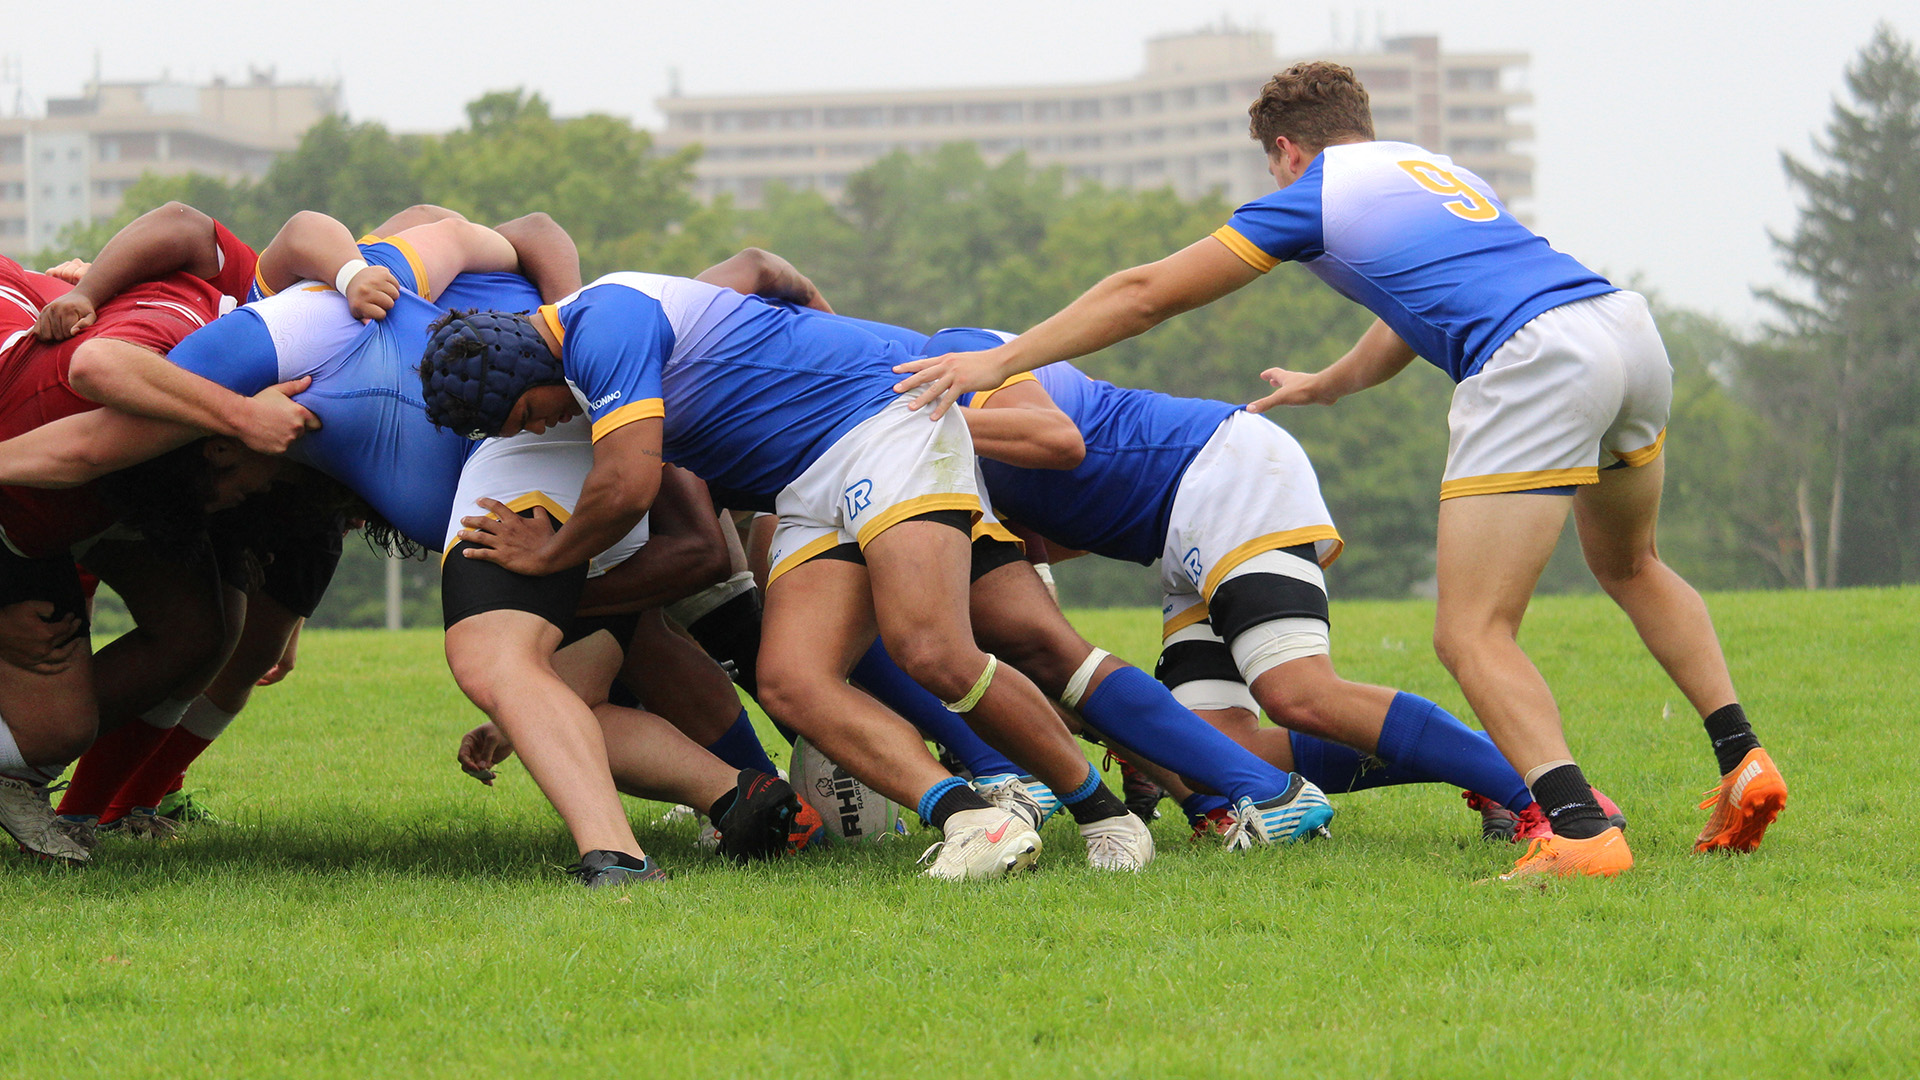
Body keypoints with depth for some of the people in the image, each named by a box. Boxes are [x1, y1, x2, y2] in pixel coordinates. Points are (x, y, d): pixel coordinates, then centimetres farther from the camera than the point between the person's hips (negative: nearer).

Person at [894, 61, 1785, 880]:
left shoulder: (1313, 195, 10)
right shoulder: (1434, 170, 31)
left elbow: (1147, 293, 11)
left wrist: (996, 362, 15)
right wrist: (1326, 384, 63)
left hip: (1534, 362, -8)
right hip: (1627, 321, 8)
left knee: (1471, 634, -7)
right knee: (1630, 567, 32)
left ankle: (1579, 831, -25)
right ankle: (1743, 760, 19)